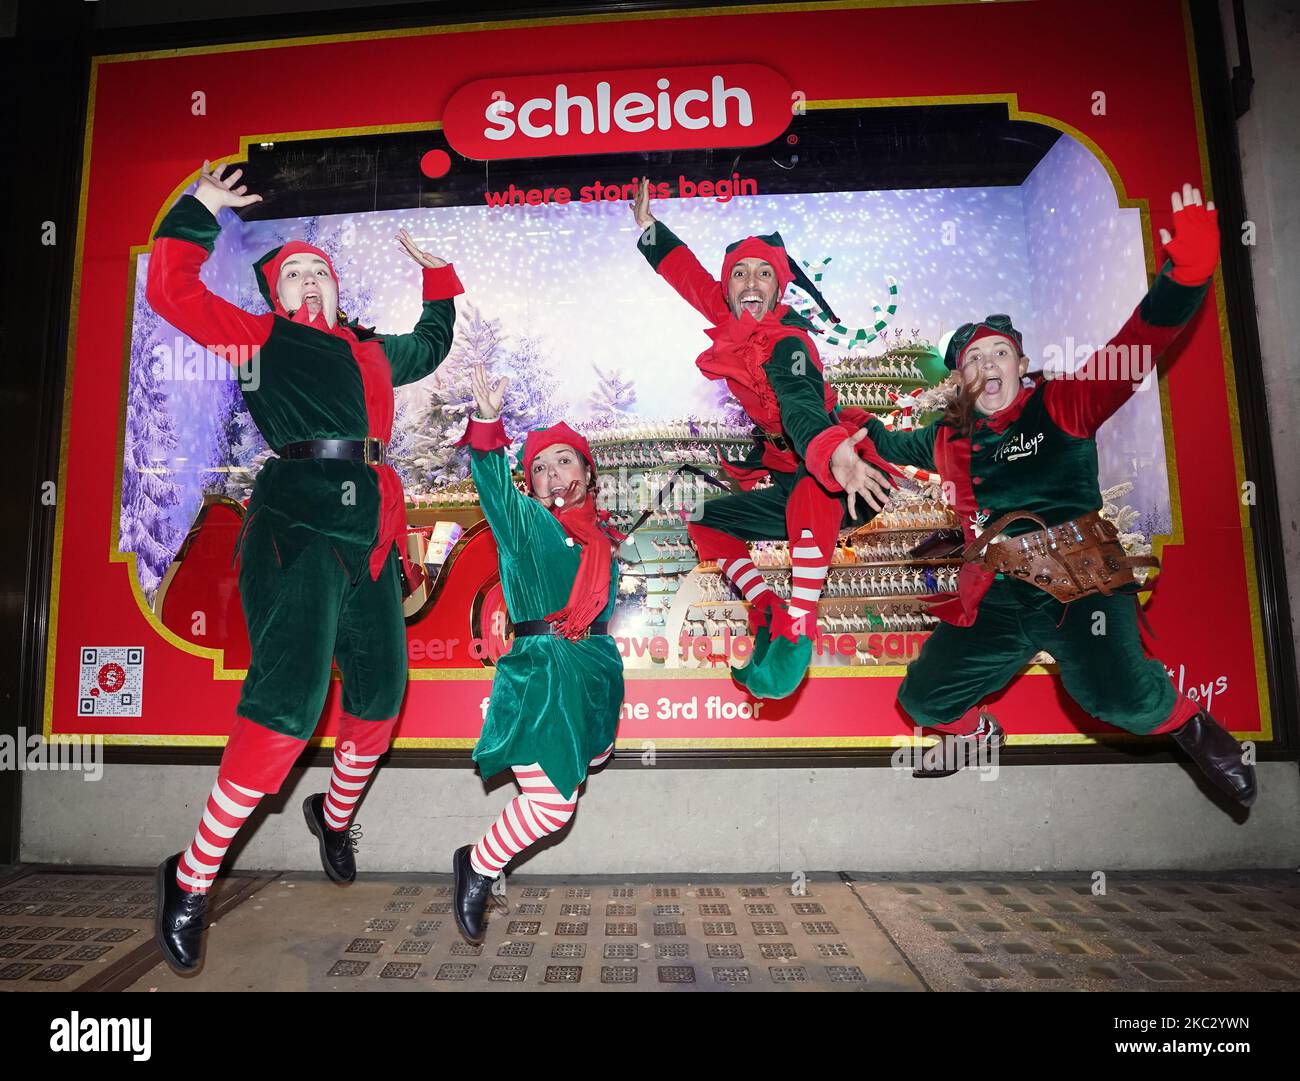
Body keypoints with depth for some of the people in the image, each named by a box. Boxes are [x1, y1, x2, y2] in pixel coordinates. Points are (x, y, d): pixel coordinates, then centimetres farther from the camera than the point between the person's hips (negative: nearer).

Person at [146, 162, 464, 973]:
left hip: (371, 531, 6)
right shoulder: (260, 337, 13)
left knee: (381, 692, 8)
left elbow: (431, 346, 44)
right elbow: (173, 291, 4)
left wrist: (438, 278, 46)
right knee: (290, 698, -20)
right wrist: (198, 213, 7)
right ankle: (192, 881, -3)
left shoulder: (371, 352, 27)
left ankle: (336, 816, 36)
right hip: (296, 521, -6)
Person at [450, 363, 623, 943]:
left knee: (592, 760, 28)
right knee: (552, 805, -10)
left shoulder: (603, 534, 11)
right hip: (541, 666, -6)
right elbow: (493, 485, -21)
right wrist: (488, 422, -34)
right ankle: (477, 866, 15)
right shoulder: (525, 521, -3)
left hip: (596, 665, 7)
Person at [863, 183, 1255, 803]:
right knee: (922, 698, -1)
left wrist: (1184, 275, -21)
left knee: (1114, 692, -29)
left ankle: (1188, 726, 7)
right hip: (993, 601, 4)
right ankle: (975, 733, 35)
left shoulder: (1061, 407, 4)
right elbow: (891, 446, 32)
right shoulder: (948, 440, 14)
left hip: (1079, 582, -4)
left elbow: (1137, 346, -8)